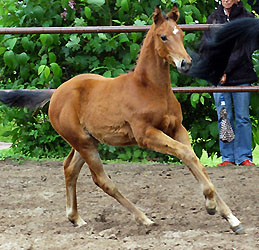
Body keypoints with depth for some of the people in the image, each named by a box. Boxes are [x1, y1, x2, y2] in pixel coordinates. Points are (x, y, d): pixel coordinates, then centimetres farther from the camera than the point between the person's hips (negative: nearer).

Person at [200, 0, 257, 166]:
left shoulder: (247, 18, 1)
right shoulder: (213, 19, 12)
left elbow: (243, 49, -7)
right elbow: (205, 47, 10)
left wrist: (225, 70, -13)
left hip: (241, 76, -2)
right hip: (218, 77, 3)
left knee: (242, 118, -1)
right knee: (224, 118, 2)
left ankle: (244, 156, 3)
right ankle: (227, 157, 7)